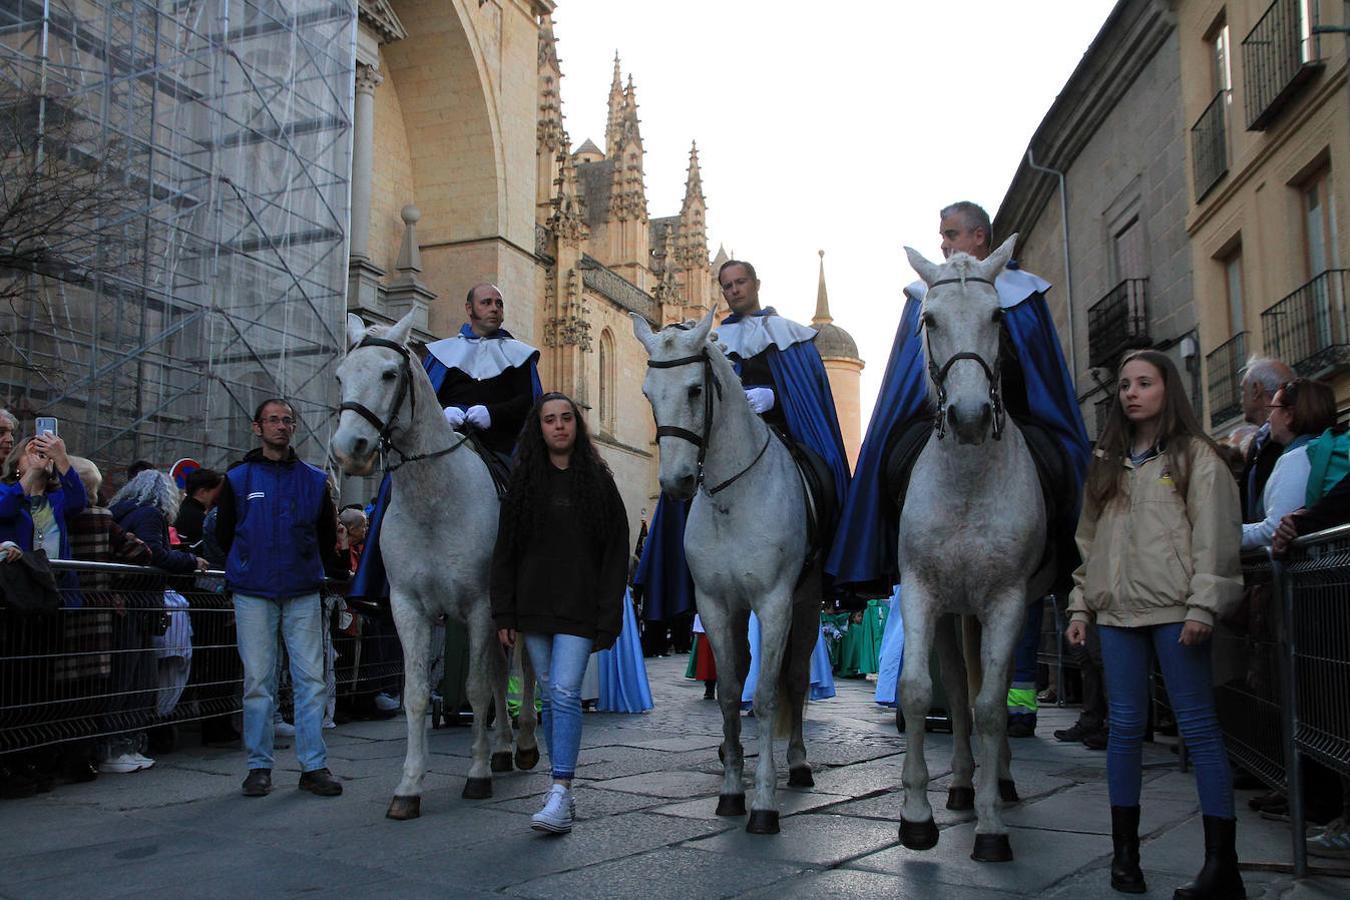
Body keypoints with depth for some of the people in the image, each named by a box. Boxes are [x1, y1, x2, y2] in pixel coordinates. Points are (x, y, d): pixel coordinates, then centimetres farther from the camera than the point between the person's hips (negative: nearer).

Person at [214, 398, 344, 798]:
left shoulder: (315, 479, 9)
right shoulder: (238, 478, 6)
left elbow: (327, 540, 15)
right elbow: (224, 535, 11)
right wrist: (250, 566, 11)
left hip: (303, 593, 1)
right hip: (254, 595, -1)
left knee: (311, 680, -1)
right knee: (258, 682, 3)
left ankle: (314, 766, 5)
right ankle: (259, 766, 12)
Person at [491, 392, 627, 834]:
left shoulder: (598, 481, 2)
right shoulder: (524, 482, 7)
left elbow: (616, 554, 0)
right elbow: (504, 552, 7)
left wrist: (608, 618, -7)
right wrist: (504, 614, 1)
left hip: (578, 609, -3)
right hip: (533, 609, 3)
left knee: (565, 693, -12)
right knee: (550, 697, 9)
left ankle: (560, 797, -13)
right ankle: (562, 788, 18)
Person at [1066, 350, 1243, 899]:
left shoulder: (1195, 456, 4)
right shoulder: (1107, 463, 18)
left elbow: (1214, 537, -4)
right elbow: (1089, 540, 18)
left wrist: (1202, 606, -14)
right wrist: (1080, 605, 12)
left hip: (1174, 607, -5)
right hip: (1117, 610, 5)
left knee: (1198, 726, -5)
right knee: (1125, 725, 6)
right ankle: (1125, 852, 14)